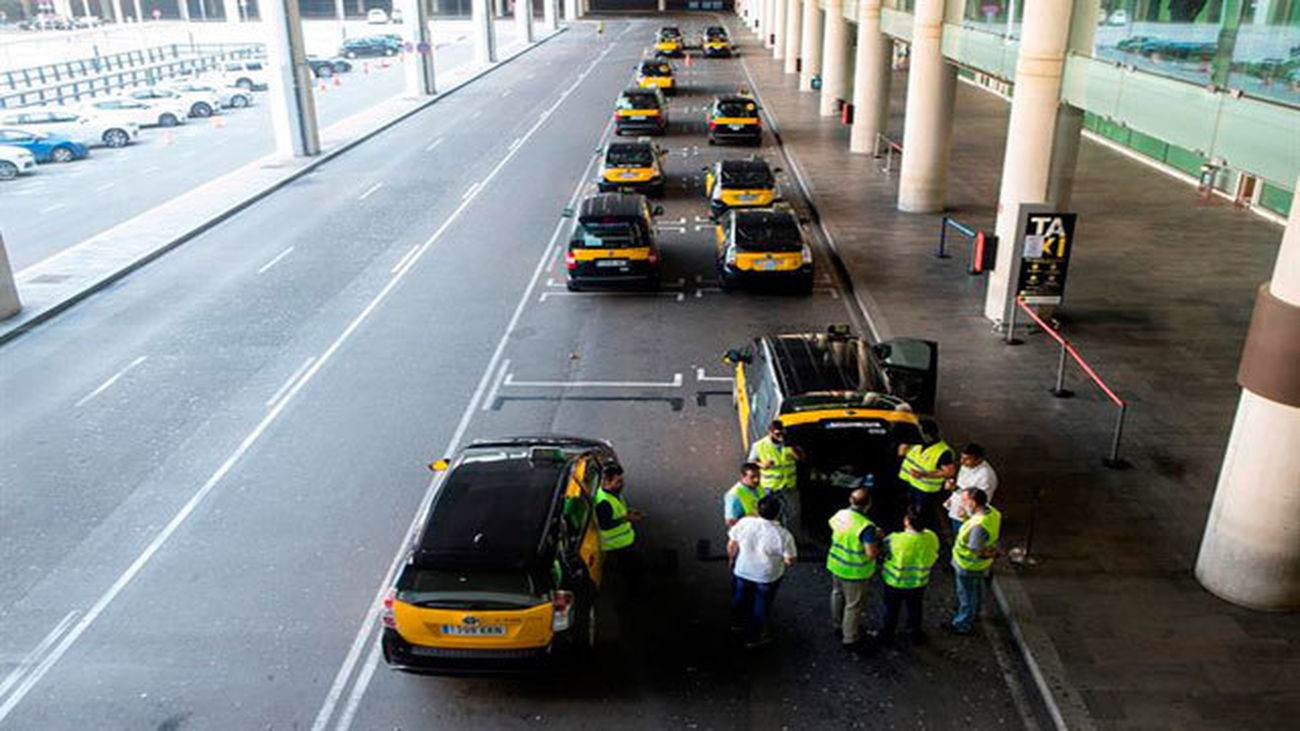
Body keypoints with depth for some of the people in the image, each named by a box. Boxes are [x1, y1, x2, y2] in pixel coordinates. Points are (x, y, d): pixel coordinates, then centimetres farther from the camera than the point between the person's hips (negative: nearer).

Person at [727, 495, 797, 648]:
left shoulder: (744, 523, -21)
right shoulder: (783, 535, -27)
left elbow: (731, 546, -8)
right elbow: (790, 561, -17)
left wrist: (732, 559, 11)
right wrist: (782, 565, 6)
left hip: (742, 571, 2)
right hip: (767, 577, -2)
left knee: (740, 598, 29)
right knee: (761, 605, 21)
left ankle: (738, 623, 54)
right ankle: (753, 638, 38)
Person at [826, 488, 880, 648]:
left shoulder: (839, 515, -9)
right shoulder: (866, 526, -30)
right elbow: (871, 553, -27)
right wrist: (877, 540, -7)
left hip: (836, 565, 7)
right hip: (854, 572, -7)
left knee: (837, 595, 28)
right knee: (854, 605, 12)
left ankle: (838, 625, 50)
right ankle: (849, 638, 26)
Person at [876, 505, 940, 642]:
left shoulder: (894, 540, -35)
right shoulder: (931, 538, -24)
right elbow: (934, 557, -4)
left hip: (894, 583, -2)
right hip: (919, 583, 2)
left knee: (891, 609, 23)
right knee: (914, 609, 28)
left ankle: (885, 633, 44)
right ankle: (914, 633, 49)